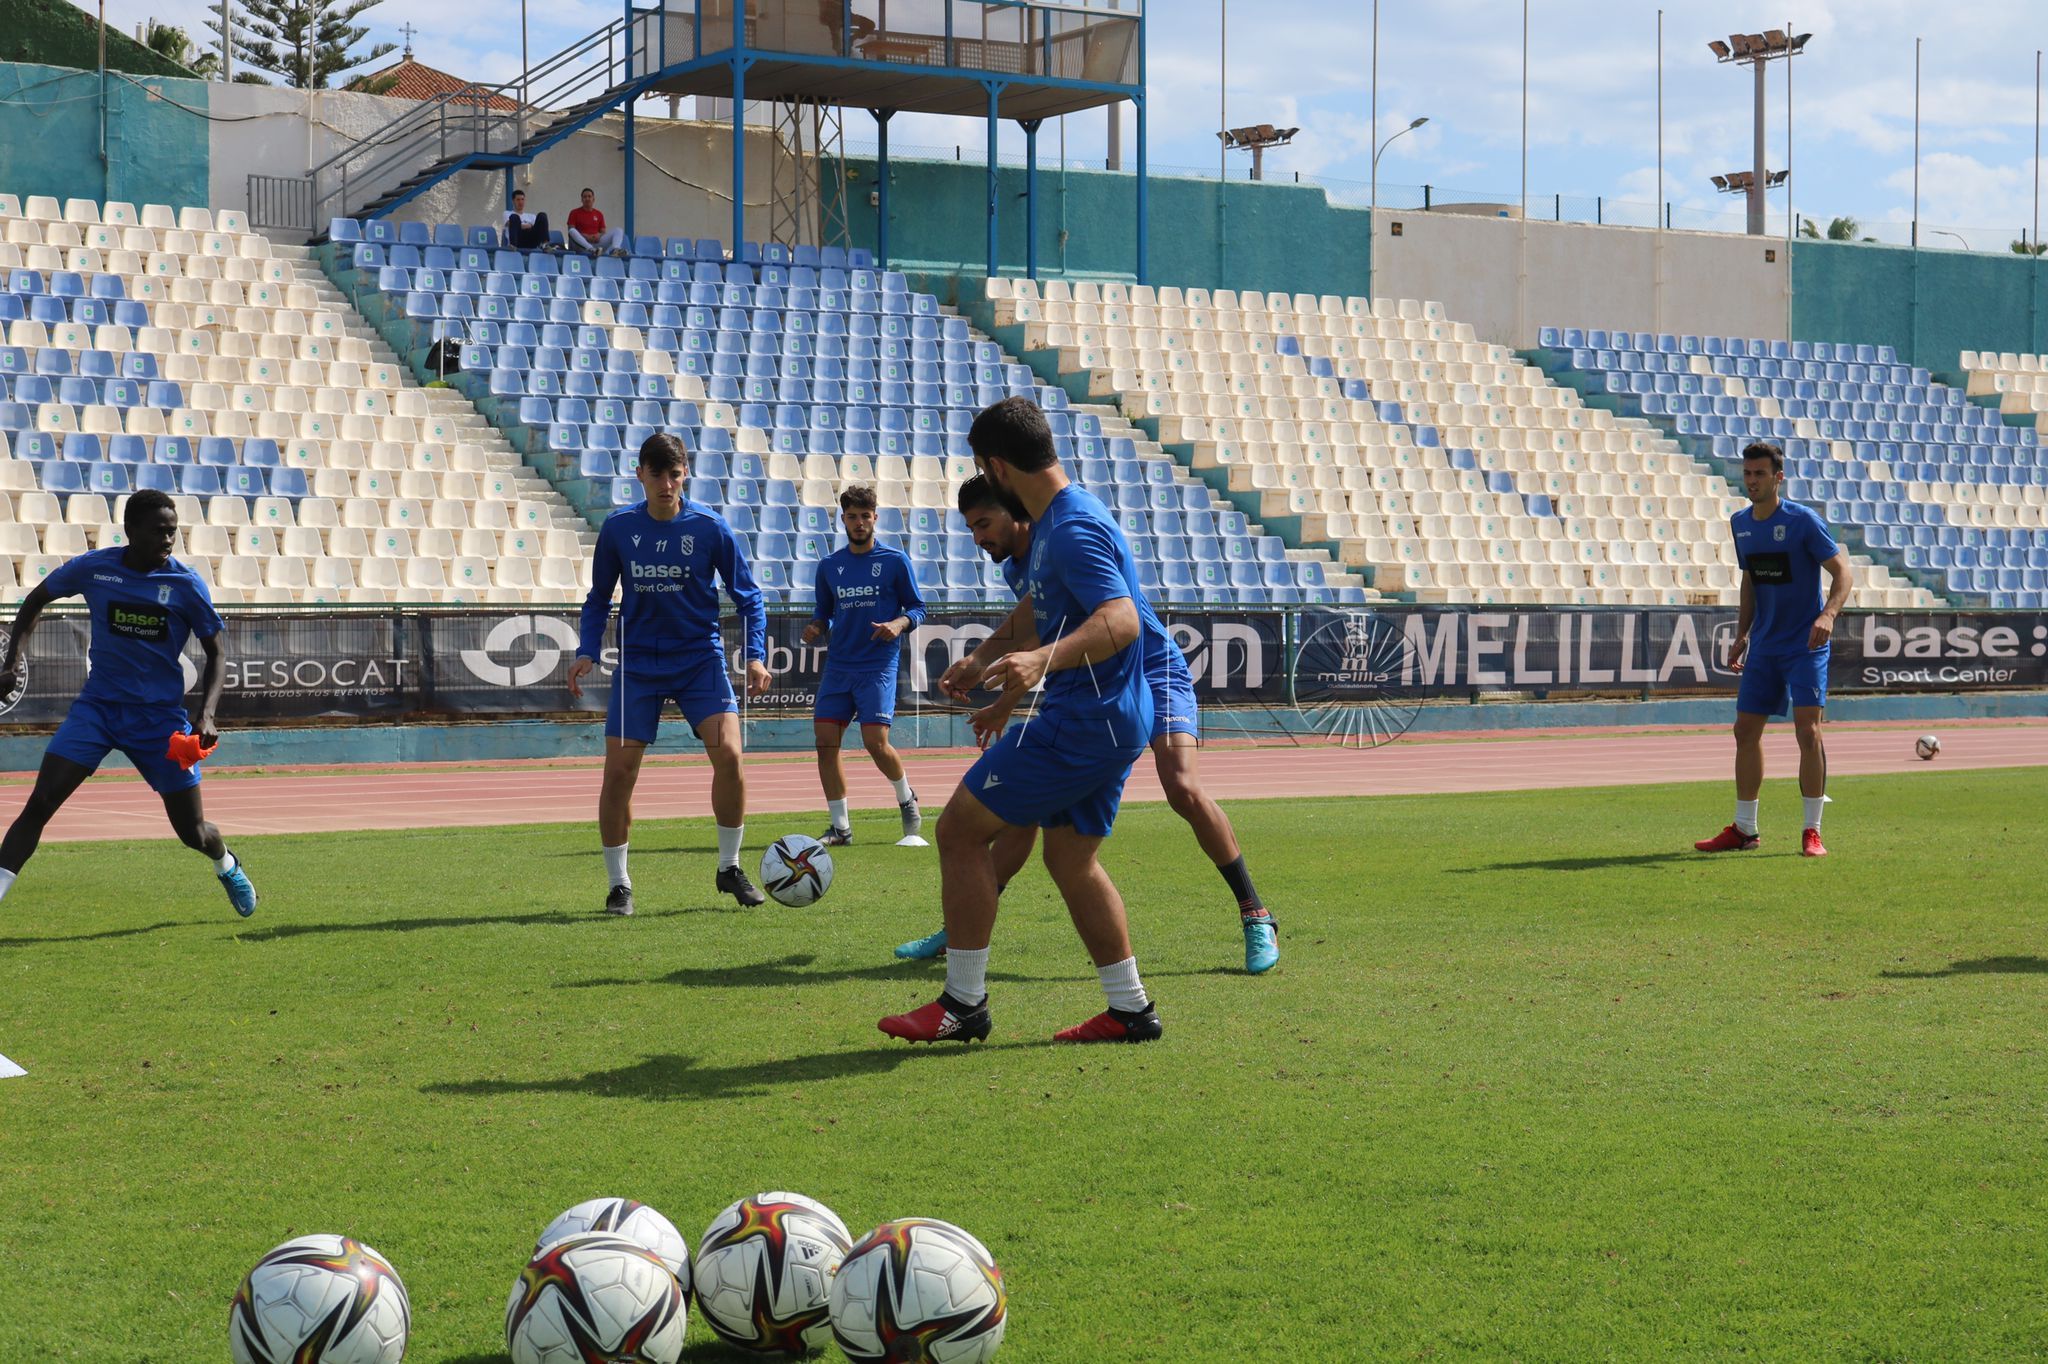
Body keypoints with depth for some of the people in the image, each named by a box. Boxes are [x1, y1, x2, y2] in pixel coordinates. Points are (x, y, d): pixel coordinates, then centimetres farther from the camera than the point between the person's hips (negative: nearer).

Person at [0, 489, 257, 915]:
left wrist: (207, 715, -13)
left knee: (193, 833, 7)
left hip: (159, 716, -1)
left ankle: (227, 866, 42)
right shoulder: (93, 568, -6)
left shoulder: (186, 584, -8)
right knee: (38, 806, -16)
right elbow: (35, 600, 13)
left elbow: (216, 655, 2)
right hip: (97, 706, 1)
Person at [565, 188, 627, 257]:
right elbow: (571, 231, -1)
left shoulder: (599, 214, 19)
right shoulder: (575, 213, 9)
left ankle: (615, 250, -47)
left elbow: (603, 232, 16)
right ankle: (592, 250, -57)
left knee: (619, 230, -13)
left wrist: (599, 235, -9)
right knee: (572, 231, -35)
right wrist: (586, 237, -16)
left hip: (596, 242, 3)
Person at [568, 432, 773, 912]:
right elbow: (598, 598, 11)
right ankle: (619, 884, 10)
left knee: (728, 754, -17)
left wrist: (755, 654, -9)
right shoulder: (618, 528, -1)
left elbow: (746, 595, 2)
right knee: (618, 770, -7)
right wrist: (588, 652, -3)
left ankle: (730, 868, 3)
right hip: (637, 664, 1)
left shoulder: (710, 527, -6)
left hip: (700, 660, -1)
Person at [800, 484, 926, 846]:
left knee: (876, 742, -13)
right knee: (825, 740, -5)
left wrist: (898, 624, -17)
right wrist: (816, 627, -1)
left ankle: (906, 799, 17)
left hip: (878, 665, -4)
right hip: (838, 665, 4)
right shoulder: (829, 565, 10)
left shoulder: (895, 560, 0)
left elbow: (917, 608, 3)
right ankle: (840, 827, 4)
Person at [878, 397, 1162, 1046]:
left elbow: (1121, 622, -31)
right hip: (1109, 721, 10)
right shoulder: (1056, 523, 15)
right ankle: (1131, 1010, 18)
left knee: (960, 828, -4)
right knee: (1070, 857, 17)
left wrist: (1039, 661, -45)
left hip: (1079, 723, -10)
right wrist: (990, 672, 37)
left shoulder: (1073, 528, -18)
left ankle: (963, 1003, 1)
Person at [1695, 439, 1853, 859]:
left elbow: (1843, 573, -13)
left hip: (1805, 645, -6)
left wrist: (1828, 614, -30)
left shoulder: (1802, 520, -12)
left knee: (1808, 730, -14)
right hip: (1764, 647, 6)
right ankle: (1744, 829, 17)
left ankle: (1812, 831, -7)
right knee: (1745, 730, 6)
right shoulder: (1740, 524, 7)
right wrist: (1742, 634, 14)